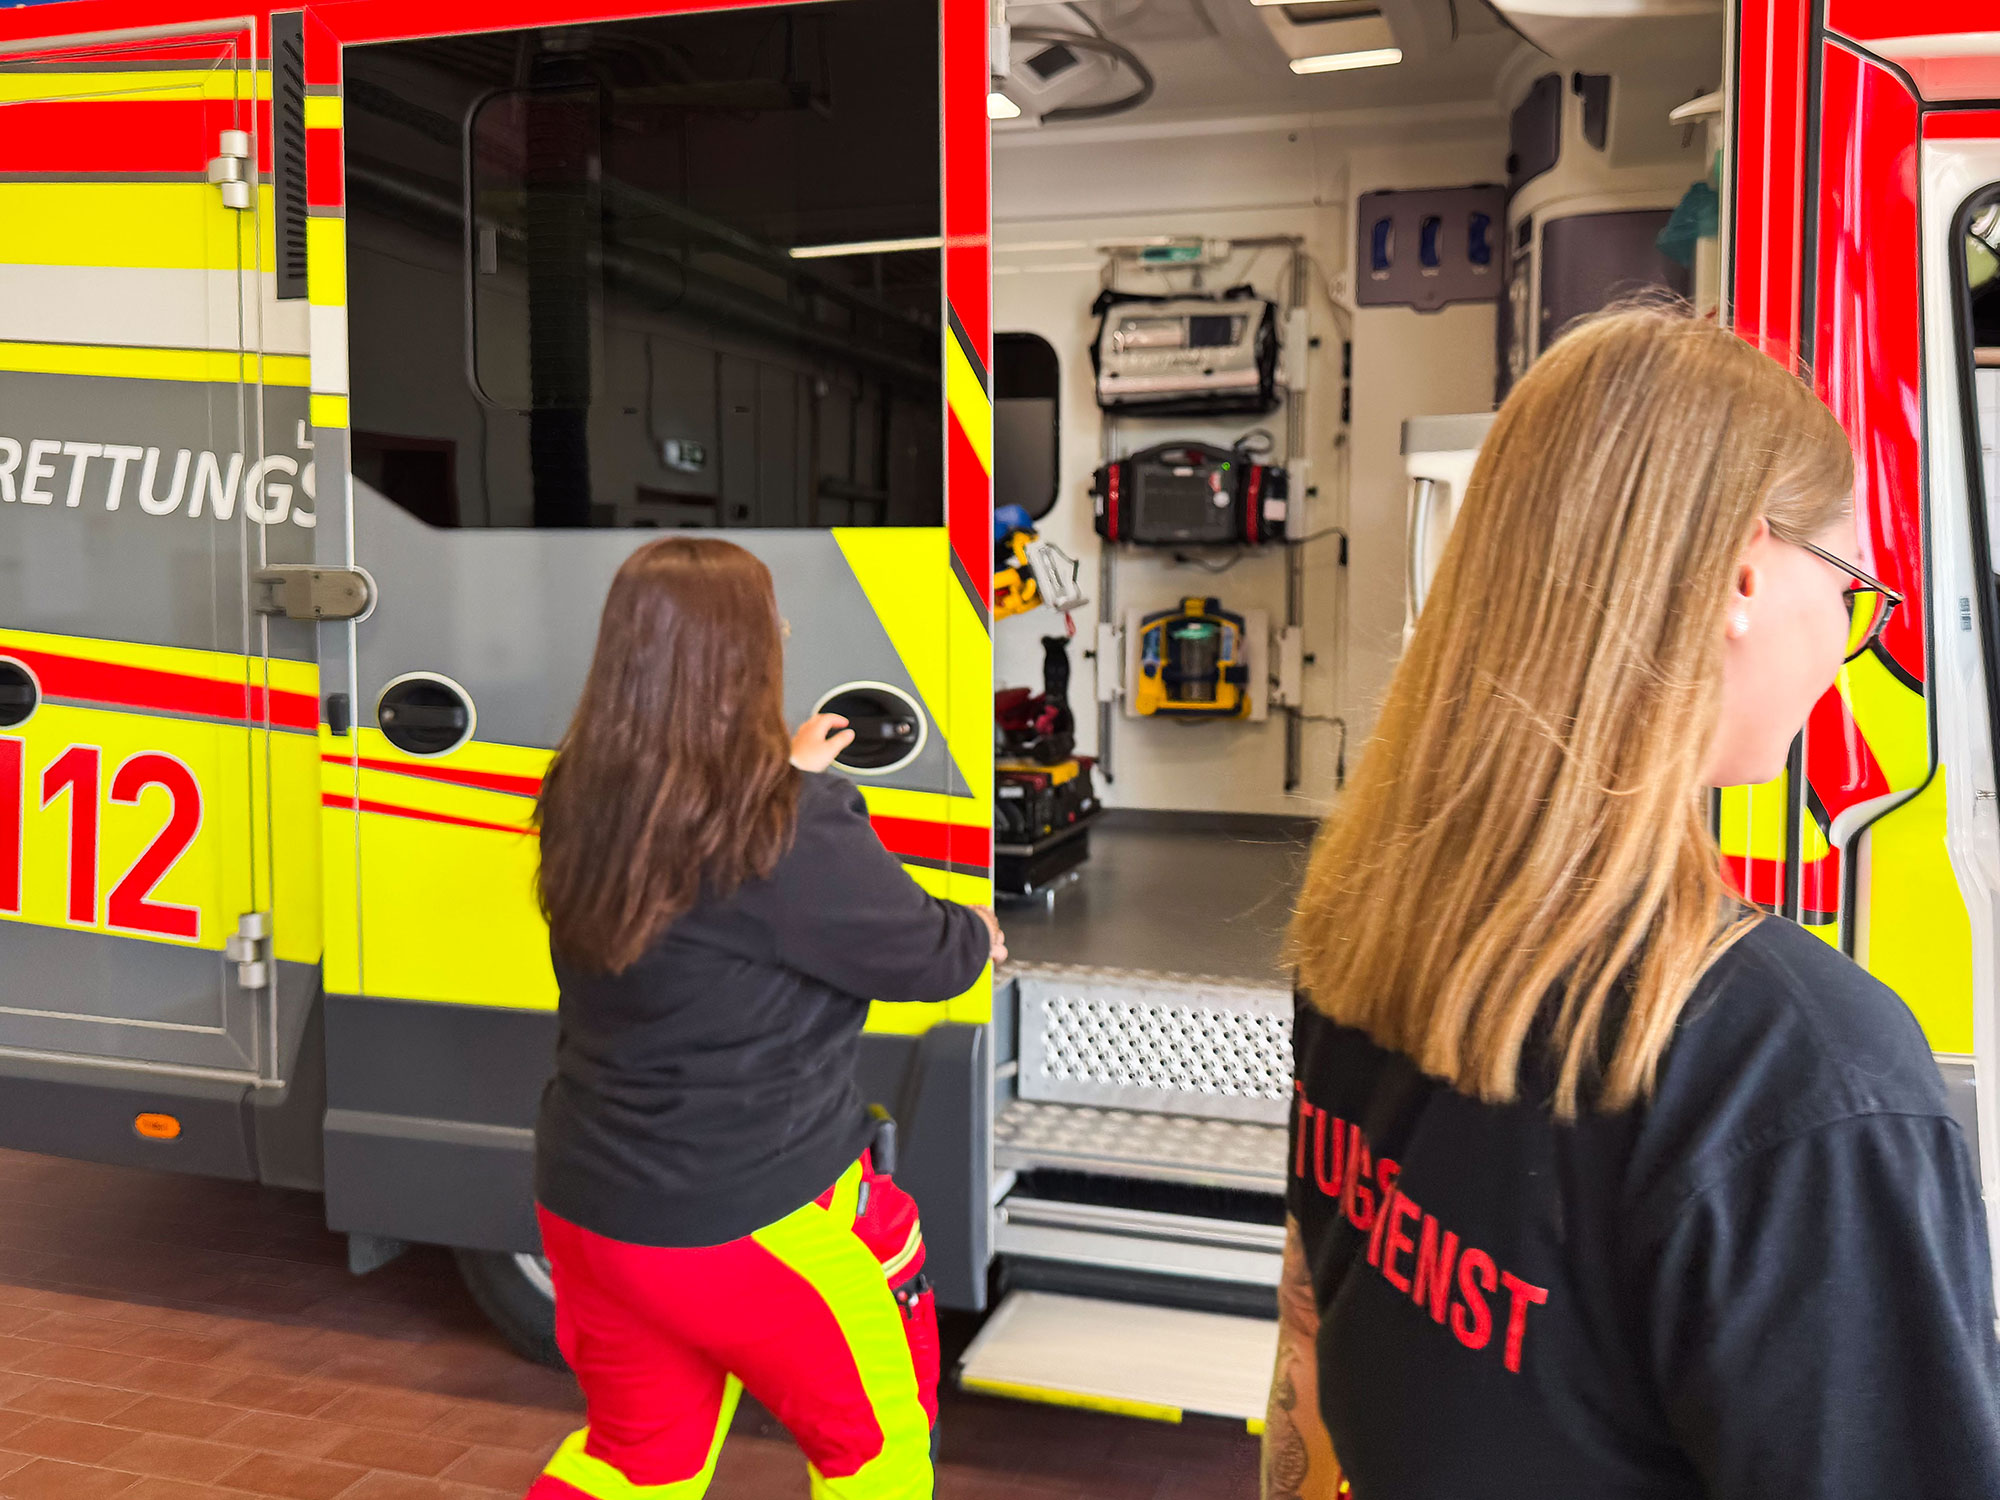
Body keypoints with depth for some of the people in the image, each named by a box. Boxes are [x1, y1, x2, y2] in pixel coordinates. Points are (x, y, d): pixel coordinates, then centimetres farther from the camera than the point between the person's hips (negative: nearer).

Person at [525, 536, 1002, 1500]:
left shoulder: (584, 802, -5)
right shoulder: (794, 833, -25)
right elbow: (928, 956, -12)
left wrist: (787, 773, 27)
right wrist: (981, 933, 10)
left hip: (582, 1203, 7)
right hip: (746, 1220, -7)